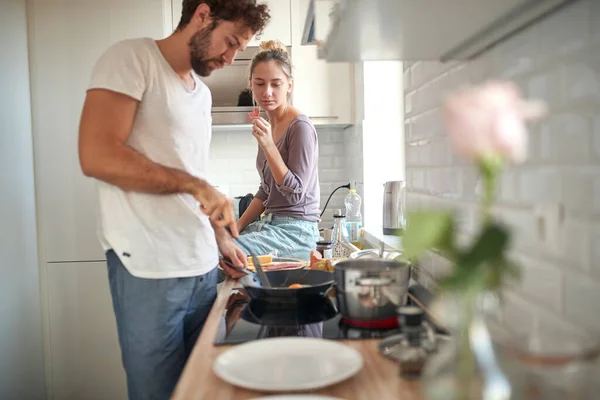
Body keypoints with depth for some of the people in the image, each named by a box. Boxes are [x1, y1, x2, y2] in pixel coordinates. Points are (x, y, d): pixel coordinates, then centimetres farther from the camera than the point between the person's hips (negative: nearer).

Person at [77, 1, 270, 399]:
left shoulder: (202, 93, 18)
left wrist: (222, 238, 15)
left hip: (203, 265, 7)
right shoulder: (132, 58, -5)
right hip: (149, 271, -7)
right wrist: (194, 184, -17)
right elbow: (97, 155, -18)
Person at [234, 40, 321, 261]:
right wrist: (238, 226, 9)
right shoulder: (267, 126, 11)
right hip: (270, 224, 8)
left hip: (295, 232, -8)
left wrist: (268, 146, -21)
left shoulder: (301, 127, -13)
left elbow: (295, 194, -16)